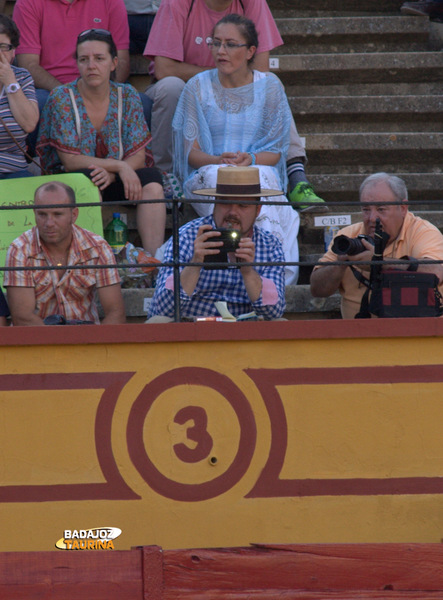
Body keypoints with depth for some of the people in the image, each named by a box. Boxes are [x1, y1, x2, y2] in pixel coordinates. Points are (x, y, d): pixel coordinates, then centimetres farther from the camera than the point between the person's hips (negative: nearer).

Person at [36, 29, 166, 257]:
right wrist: (119, 166, -20)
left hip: (113, 184, 3)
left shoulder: (127, 96, 2)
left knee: (151, 179, -25)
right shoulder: (61, 99, -8)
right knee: (88, 179, -36)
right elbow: (70, 161, -14)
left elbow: (138, 158, -3)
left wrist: (110, 174, -23)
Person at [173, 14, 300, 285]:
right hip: (206, 176, 0)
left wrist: (249, 159, -18)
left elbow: (277, 151, 4)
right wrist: (220, 160, -19)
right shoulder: (198, 87, 6)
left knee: (263, 175, -36)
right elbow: (191, 152, 3)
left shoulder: (270, 87, 7)